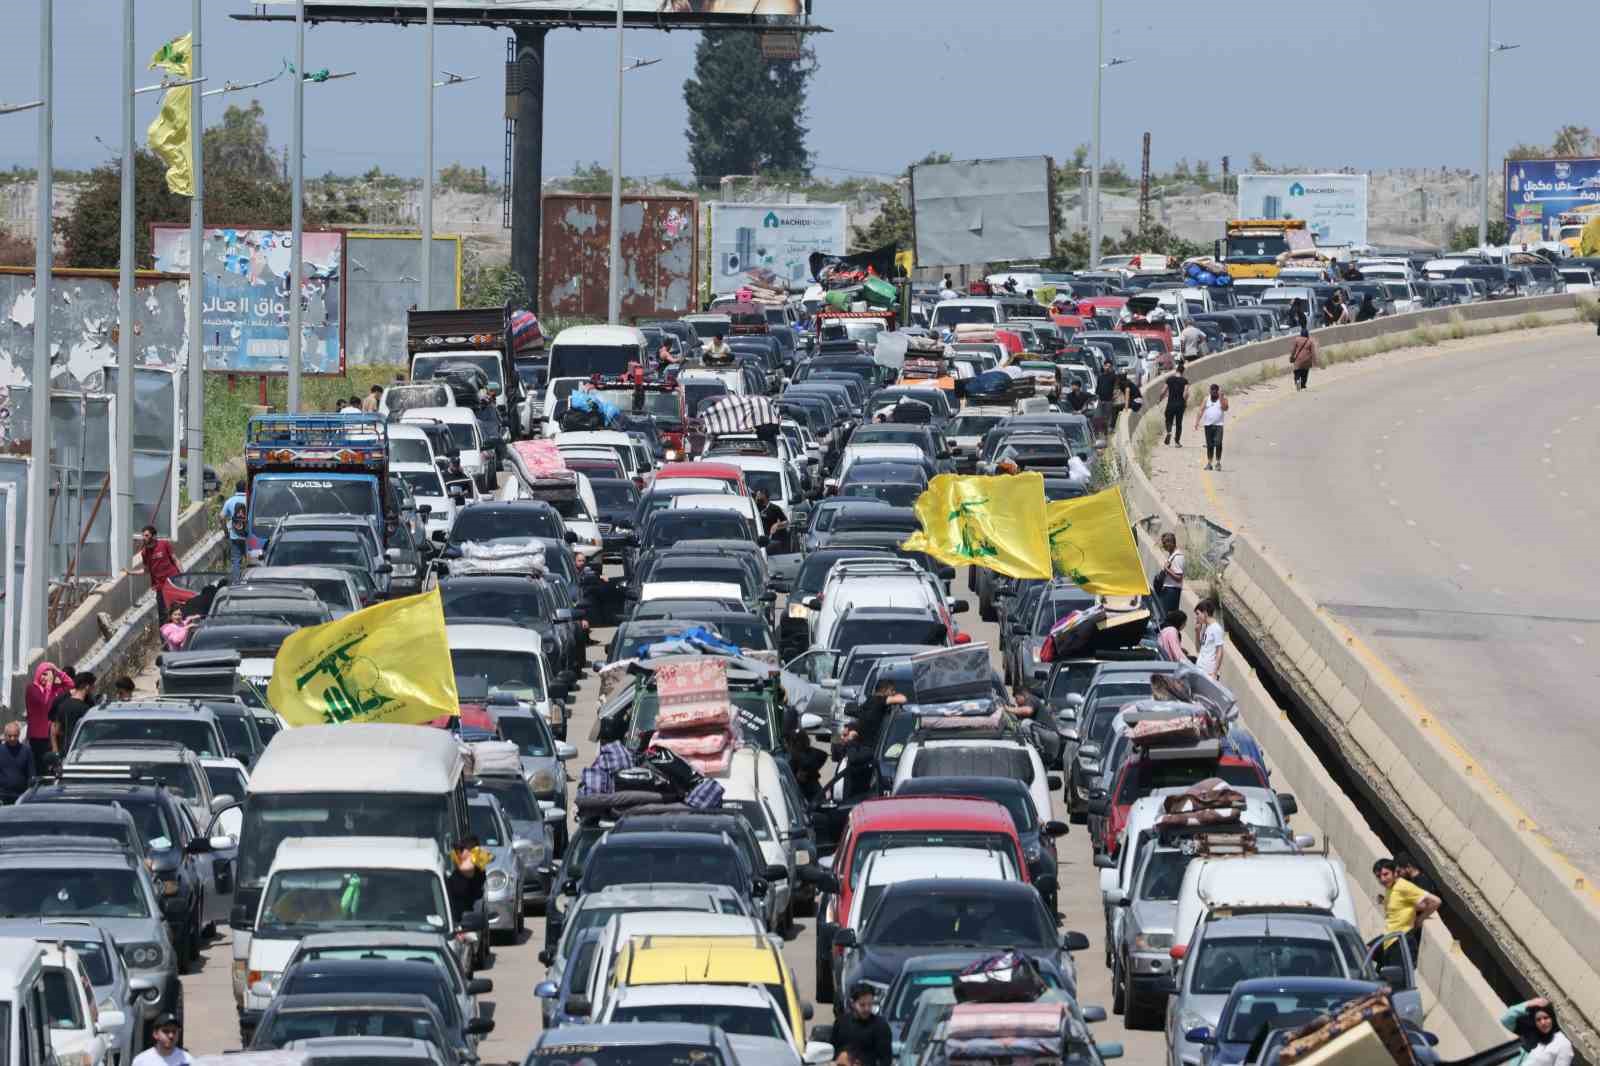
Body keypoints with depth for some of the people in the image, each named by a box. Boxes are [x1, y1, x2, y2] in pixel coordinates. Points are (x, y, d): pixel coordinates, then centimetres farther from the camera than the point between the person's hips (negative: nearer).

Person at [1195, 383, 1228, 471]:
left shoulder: (1223, 399, 3)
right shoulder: (1207, 399, 10)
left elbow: (1225, 408, -14)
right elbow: (1201, 411, 6)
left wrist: (1221, 396, -17)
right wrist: (1197, 422, -4)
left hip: (1218, 425, -3)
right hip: (1208, 424, 3)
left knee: (1218, 443, -15)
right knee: (1209, 445, 5)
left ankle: (1218, 462, -10)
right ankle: (1209, 463, 11)